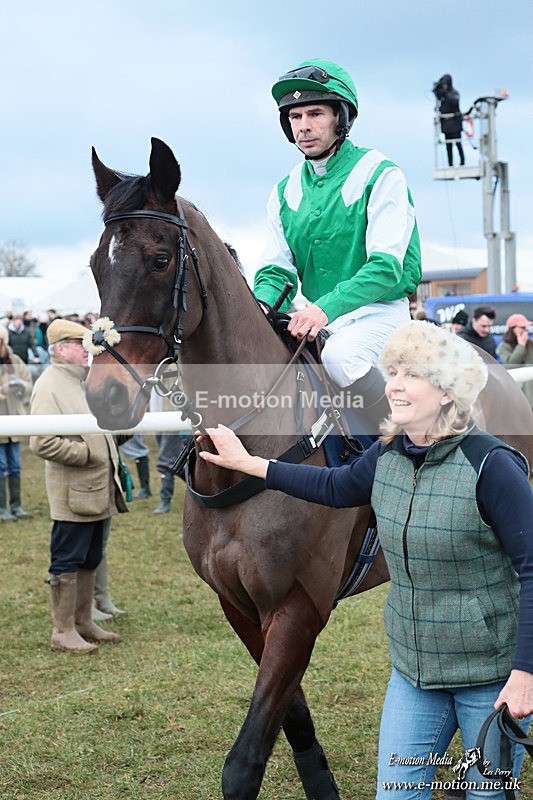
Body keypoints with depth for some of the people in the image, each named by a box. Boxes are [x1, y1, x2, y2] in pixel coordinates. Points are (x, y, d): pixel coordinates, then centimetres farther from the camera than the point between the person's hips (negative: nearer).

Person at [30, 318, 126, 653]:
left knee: (90, 560, 16)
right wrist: (87, 454, -18)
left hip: (98, 490, 9)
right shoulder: (49, 386, -15)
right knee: (67, 562, -1)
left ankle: (84, 622, 27)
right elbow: (42, 443, -23)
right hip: (73, 494, -9)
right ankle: (63, 631, 8)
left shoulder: (85, 381, 15)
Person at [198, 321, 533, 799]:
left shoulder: (492, 465, -20)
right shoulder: (389, 454, -2)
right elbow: (336, 487, 19)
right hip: (413, 669, 5)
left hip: (492, 677, -5)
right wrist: (247, 463, 21)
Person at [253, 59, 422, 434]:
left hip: (380, 309, -6)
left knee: (341, 355, -35)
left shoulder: (380, 175, -8)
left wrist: (326, 308, -31)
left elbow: (386, 267, -17)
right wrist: (261, 305, -17)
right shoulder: (286, 191, 10)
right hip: (316, 318, 6)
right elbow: (276, 269, 8)